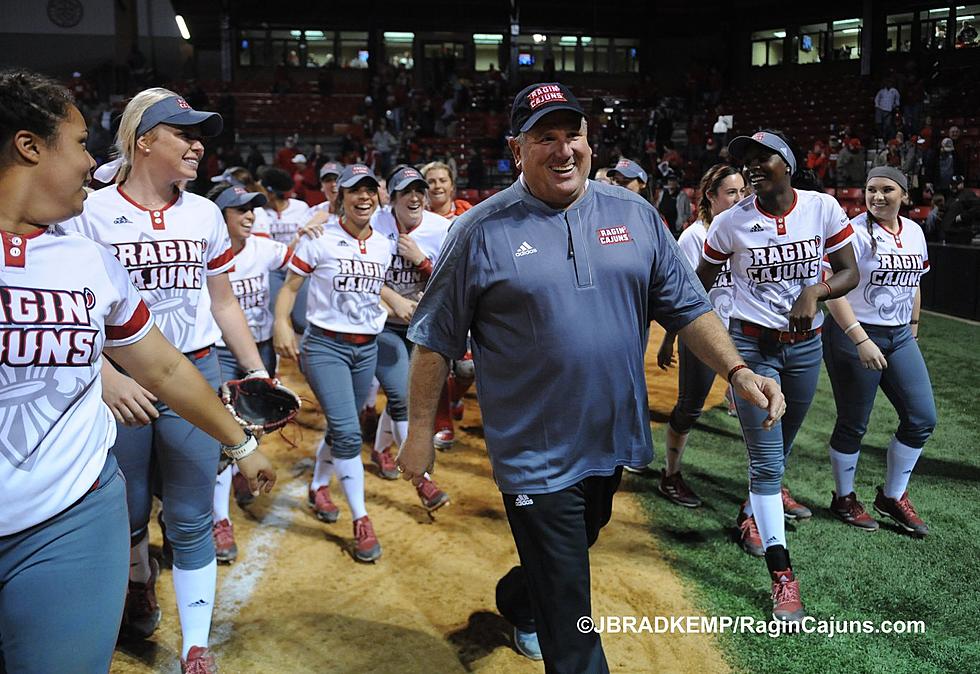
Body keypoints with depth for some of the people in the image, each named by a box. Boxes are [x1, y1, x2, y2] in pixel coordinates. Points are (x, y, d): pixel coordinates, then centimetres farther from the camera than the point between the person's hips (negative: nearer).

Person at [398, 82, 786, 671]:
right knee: (571, 623, 3)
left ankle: (518, 602, 57)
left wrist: (737, 370, -7)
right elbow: (436, 339, -5)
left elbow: (686, 306, 6)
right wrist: (420, 433, -5)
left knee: (571, 556, 28)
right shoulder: (482, 230, -9)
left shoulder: (635, 214, 2)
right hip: (535, 453, -5)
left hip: (613, 441, 5)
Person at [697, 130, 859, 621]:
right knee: (767, 457, -6)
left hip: (805, 345, 3)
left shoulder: (823, 208, -7)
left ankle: (755, 511, 48)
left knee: (779, 446, 19)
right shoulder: (732, 222, -10)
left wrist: (815, 291, -22)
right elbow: (700, 283, 2)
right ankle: (782, 575, 0)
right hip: (752, 345, -3)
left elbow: (849, 272, -2)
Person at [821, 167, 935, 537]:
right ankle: (844, 499, 23)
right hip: (854, 336, -7)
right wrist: (861, 341, -25)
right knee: (853, 424, 3)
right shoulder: (854, 232, -14)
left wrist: (913, 330, 19)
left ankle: (893, 496, 23)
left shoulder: (914, 232, 8)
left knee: (922, 419, 6)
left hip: (899, 337, 7)